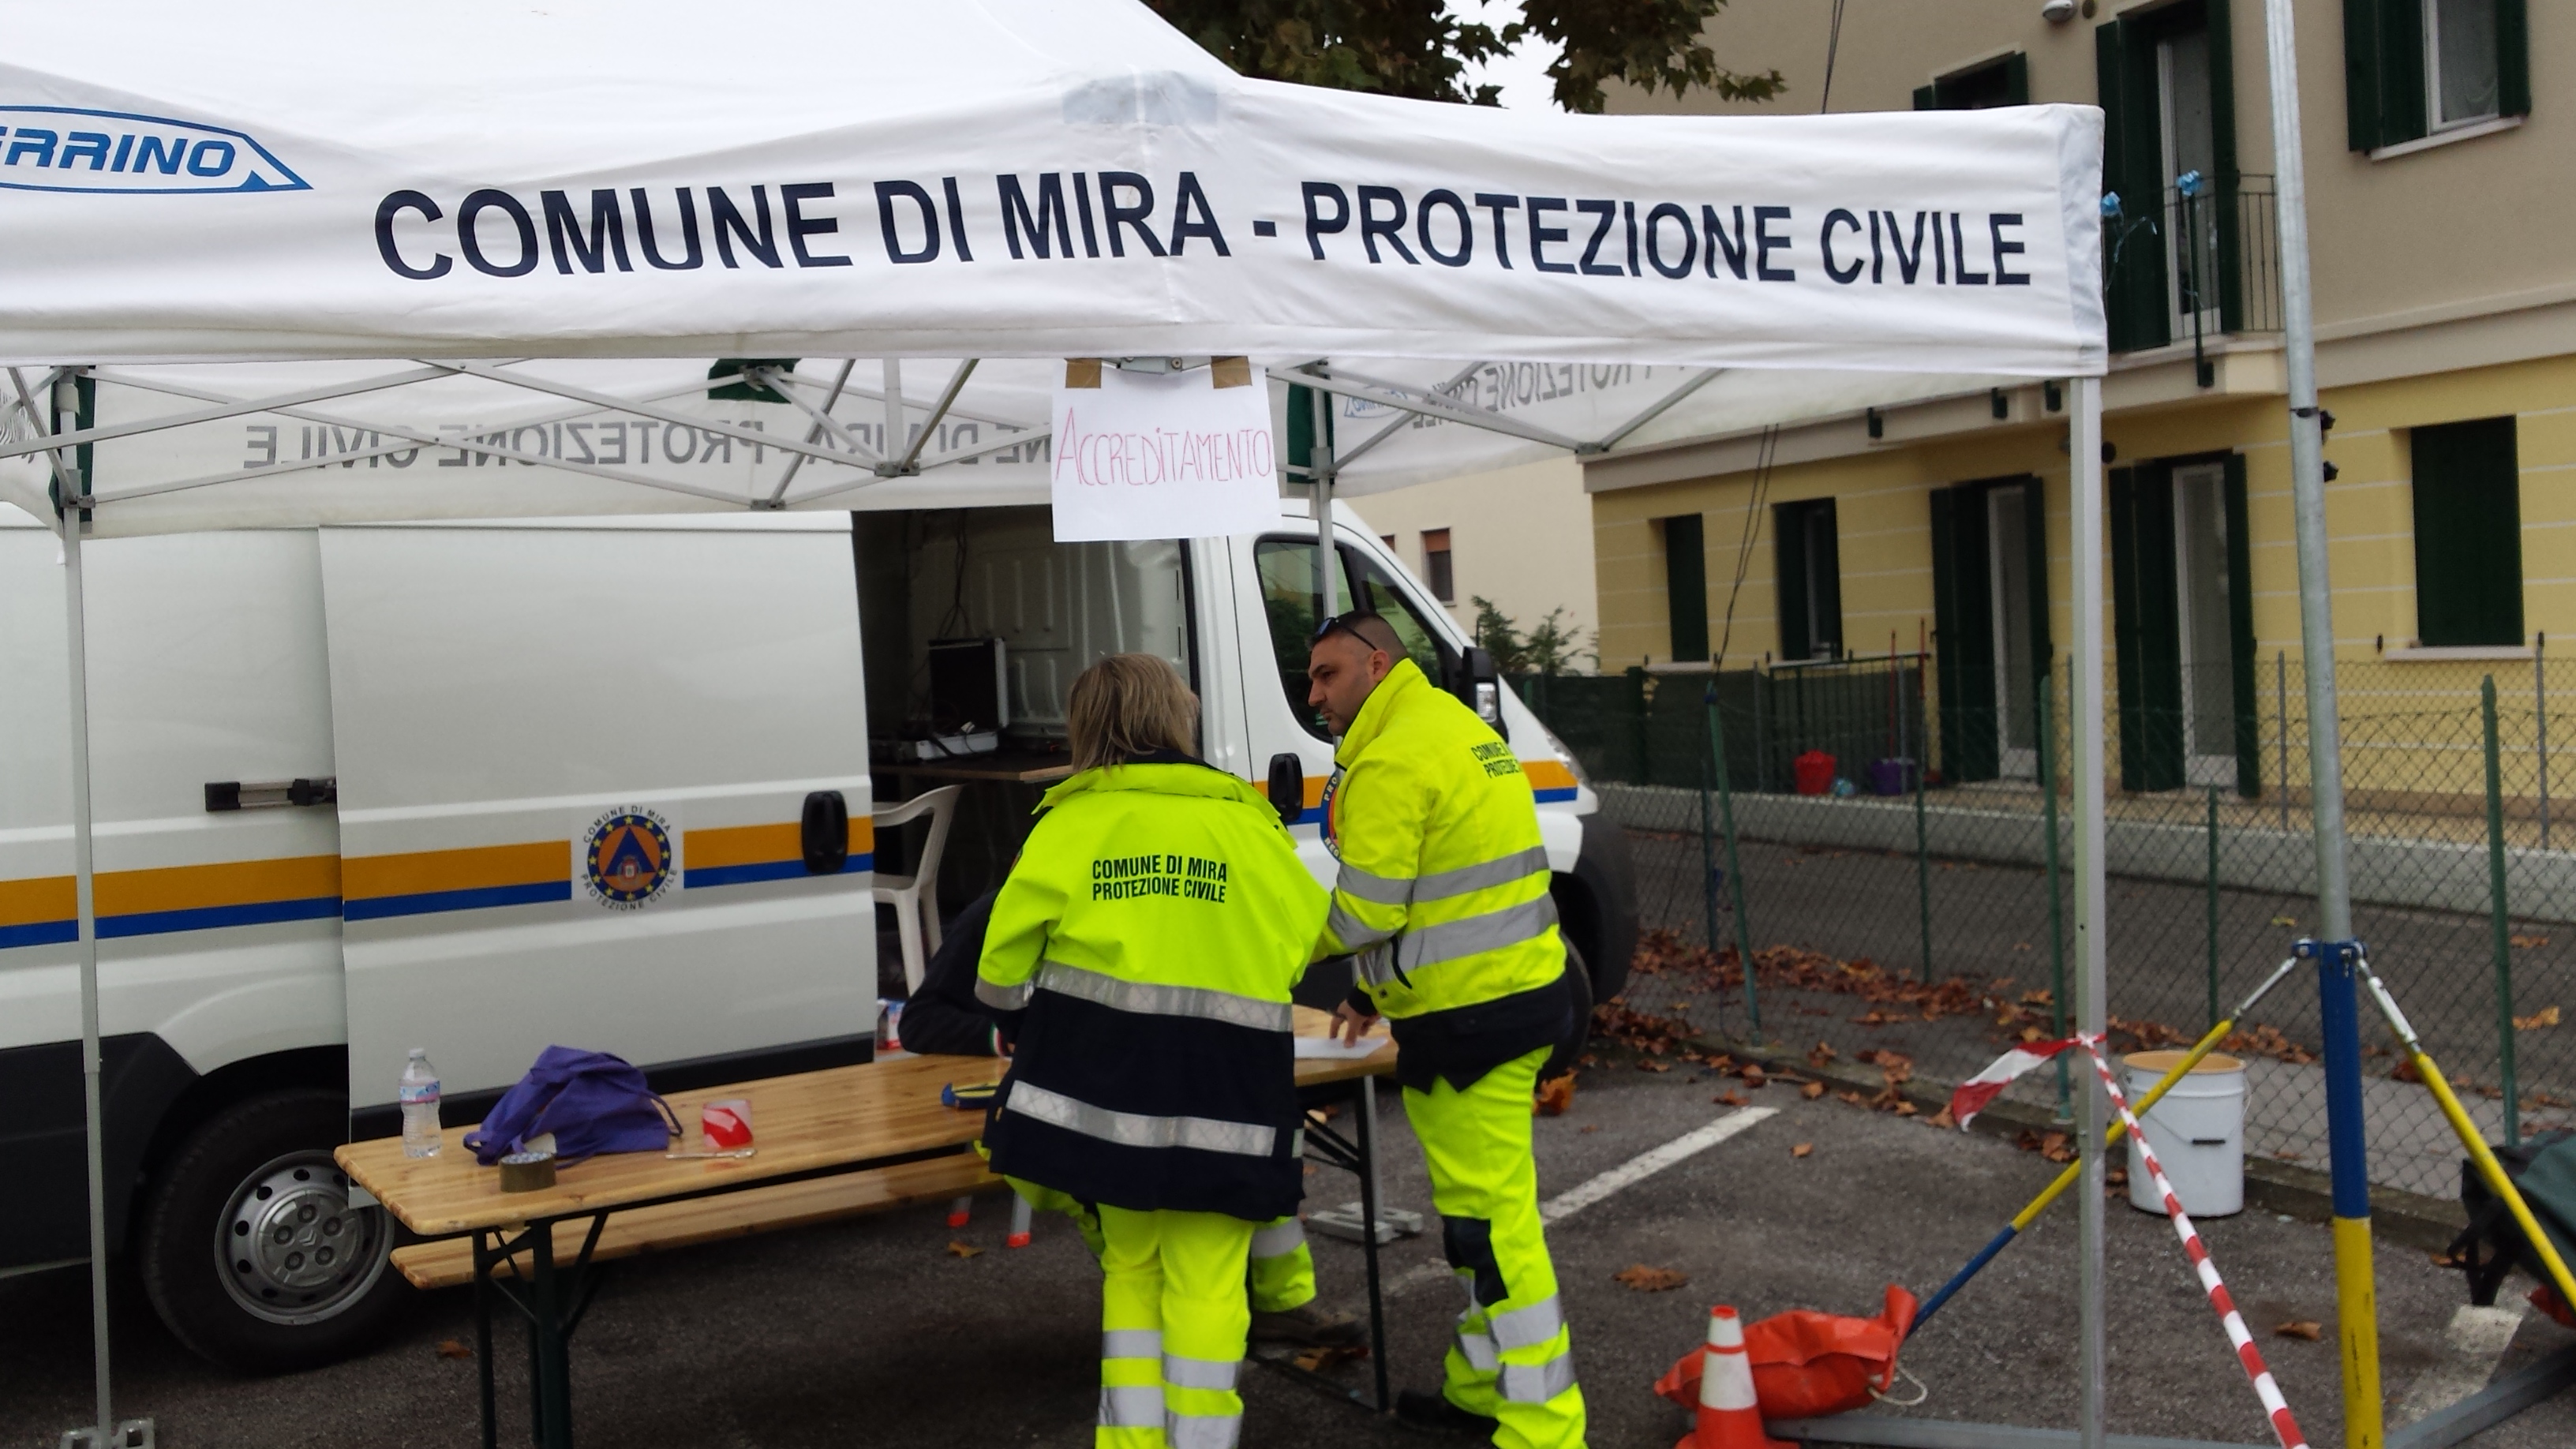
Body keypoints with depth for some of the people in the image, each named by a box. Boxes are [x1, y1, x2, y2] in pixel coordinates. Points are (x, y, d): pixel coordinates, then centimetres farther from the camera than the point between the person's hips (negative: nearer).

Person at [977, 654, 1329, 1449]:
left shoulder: (1069, 821, 2)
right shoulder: (1244, 820, 2)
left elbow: (1002, 971, 1)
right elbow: (1312, 937, 9)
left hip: (1104, 1081, 2)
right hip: (1220, 1086, -1)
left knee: (1132, 1264, 19)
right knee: (1206, 1281, 7)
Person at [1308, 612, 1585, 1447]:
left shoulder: (1392, 758, -16)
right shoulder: (1457, 726, 16)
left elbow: (1366, 912, -17)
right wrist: (1380, 986, 22)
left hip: (1470, 1017, -10)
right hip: (1516, 988, 10)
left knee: (1490, 1220, -4)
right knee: (1479, 1206, 20)